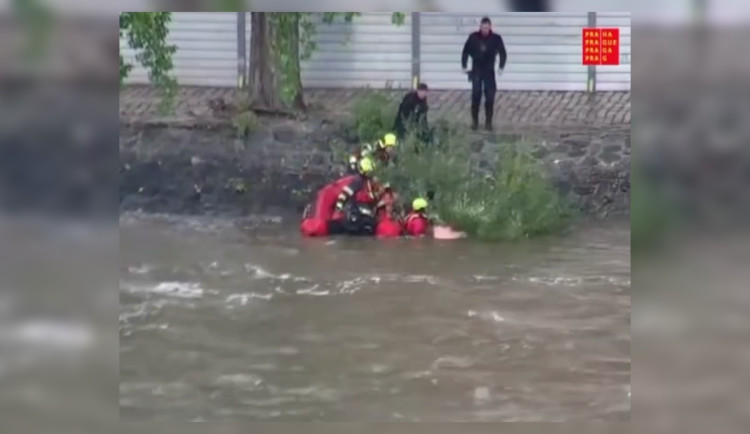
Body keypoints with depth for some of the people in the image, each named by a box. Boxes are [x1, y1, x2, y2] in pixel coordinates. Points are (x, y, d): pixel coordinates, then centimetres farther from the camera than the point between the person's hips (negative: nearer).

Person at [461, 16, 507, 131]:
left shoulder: (496, 38, -8)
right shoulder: (473, 37, -7)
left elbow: (503, 53, -1)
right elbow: (466, 51, 2)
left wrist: (501, 67, -11)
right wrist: (464, 66, -2)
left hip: (489, 71, 0)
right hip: (476, 71, 0)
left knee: (490, 97, -3)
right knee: (476, 95, -4)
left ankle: (488, 122, 6)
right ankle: (475, 121, 8)